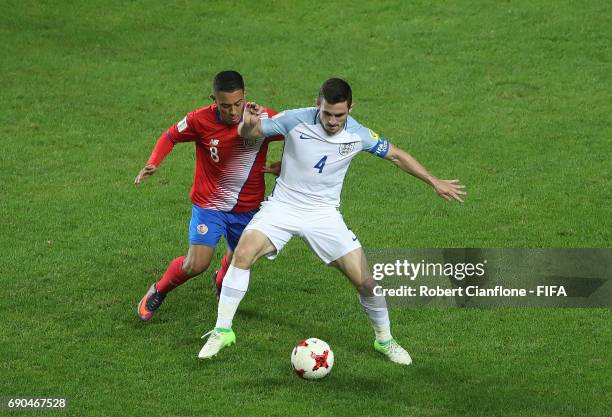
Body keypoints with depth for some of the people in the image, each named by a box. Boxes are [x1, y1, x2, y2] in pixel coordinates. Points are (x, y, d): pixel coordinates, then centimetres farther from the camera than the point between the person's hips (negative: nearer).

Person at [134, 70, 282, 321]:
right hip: (209, 205, -2)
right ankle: (158, 291, 15)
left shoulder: (264, 119, -17)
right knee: (196, 265, -15)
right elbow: (170, 137, 1)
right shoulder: (200, 120, -17)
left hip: (247, 208, 2)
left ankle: (221, 283, 52)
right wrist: (152, 164, -14)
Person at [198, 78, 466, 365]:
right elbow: (248, 133, -6)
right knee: (243, 253, -26)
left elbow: (396, 155, 6)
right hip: (283, 207, -1)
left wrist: (435, 182, 7)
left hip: (323, 213, 1)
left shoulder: (358, 135, -10)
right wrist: (248, 122, -31)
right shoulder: (296, 120, -16)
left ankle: (384, 340, 21)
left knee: (366, 281, -6)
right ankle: (222, 330, -13)